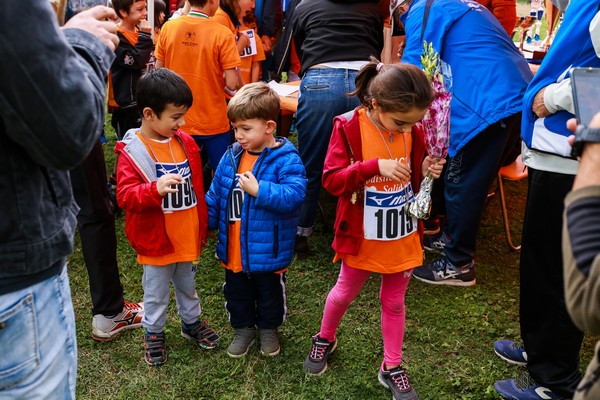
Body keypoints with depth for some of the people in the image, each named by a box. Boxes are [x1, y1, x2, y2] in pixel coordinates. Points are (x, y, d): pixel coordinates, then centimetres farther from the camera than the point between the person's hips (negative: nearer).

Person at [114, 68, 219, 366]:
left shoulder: (185, 143, 0)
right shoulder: (131, 151, -17)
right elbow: (125, 196, -24)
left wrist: (202, 228, 13)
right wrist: (155, 189, -42)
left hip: (188, 237, 5)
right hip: (157, 241, -5)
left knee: (188, 286, 25)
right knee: (156, 293, 15)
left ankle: (191, 322, 46)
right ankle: (154, 332, 37)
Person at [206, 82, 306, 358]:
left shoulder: (285, 159, -19)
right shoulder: (231, 156, -1)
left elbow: (294, 195, -31)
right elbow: (215, 197, 8)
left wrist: (259, 190, -33)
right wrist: (204, 223, 11)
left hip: (268, 251, -4)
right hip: (233, 251, 5)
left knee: (270, 295, 20)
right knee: (237, 294, 22)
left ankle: (268, 329, 44)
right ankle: (243, 329, 45)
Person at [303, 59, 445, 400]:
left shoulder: (413, 131, -5)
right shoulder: (349, 127, -18)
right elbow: (331, 180, -22)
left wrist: (427, 172, -14)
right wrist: (375, 166, -32)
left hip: (403, 236, 3)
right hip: (363, 237, -3)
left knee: (394, 301, 17)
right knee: (345, 293, 18)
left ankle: (392, 367, 34)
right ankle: (325, 339, 46)